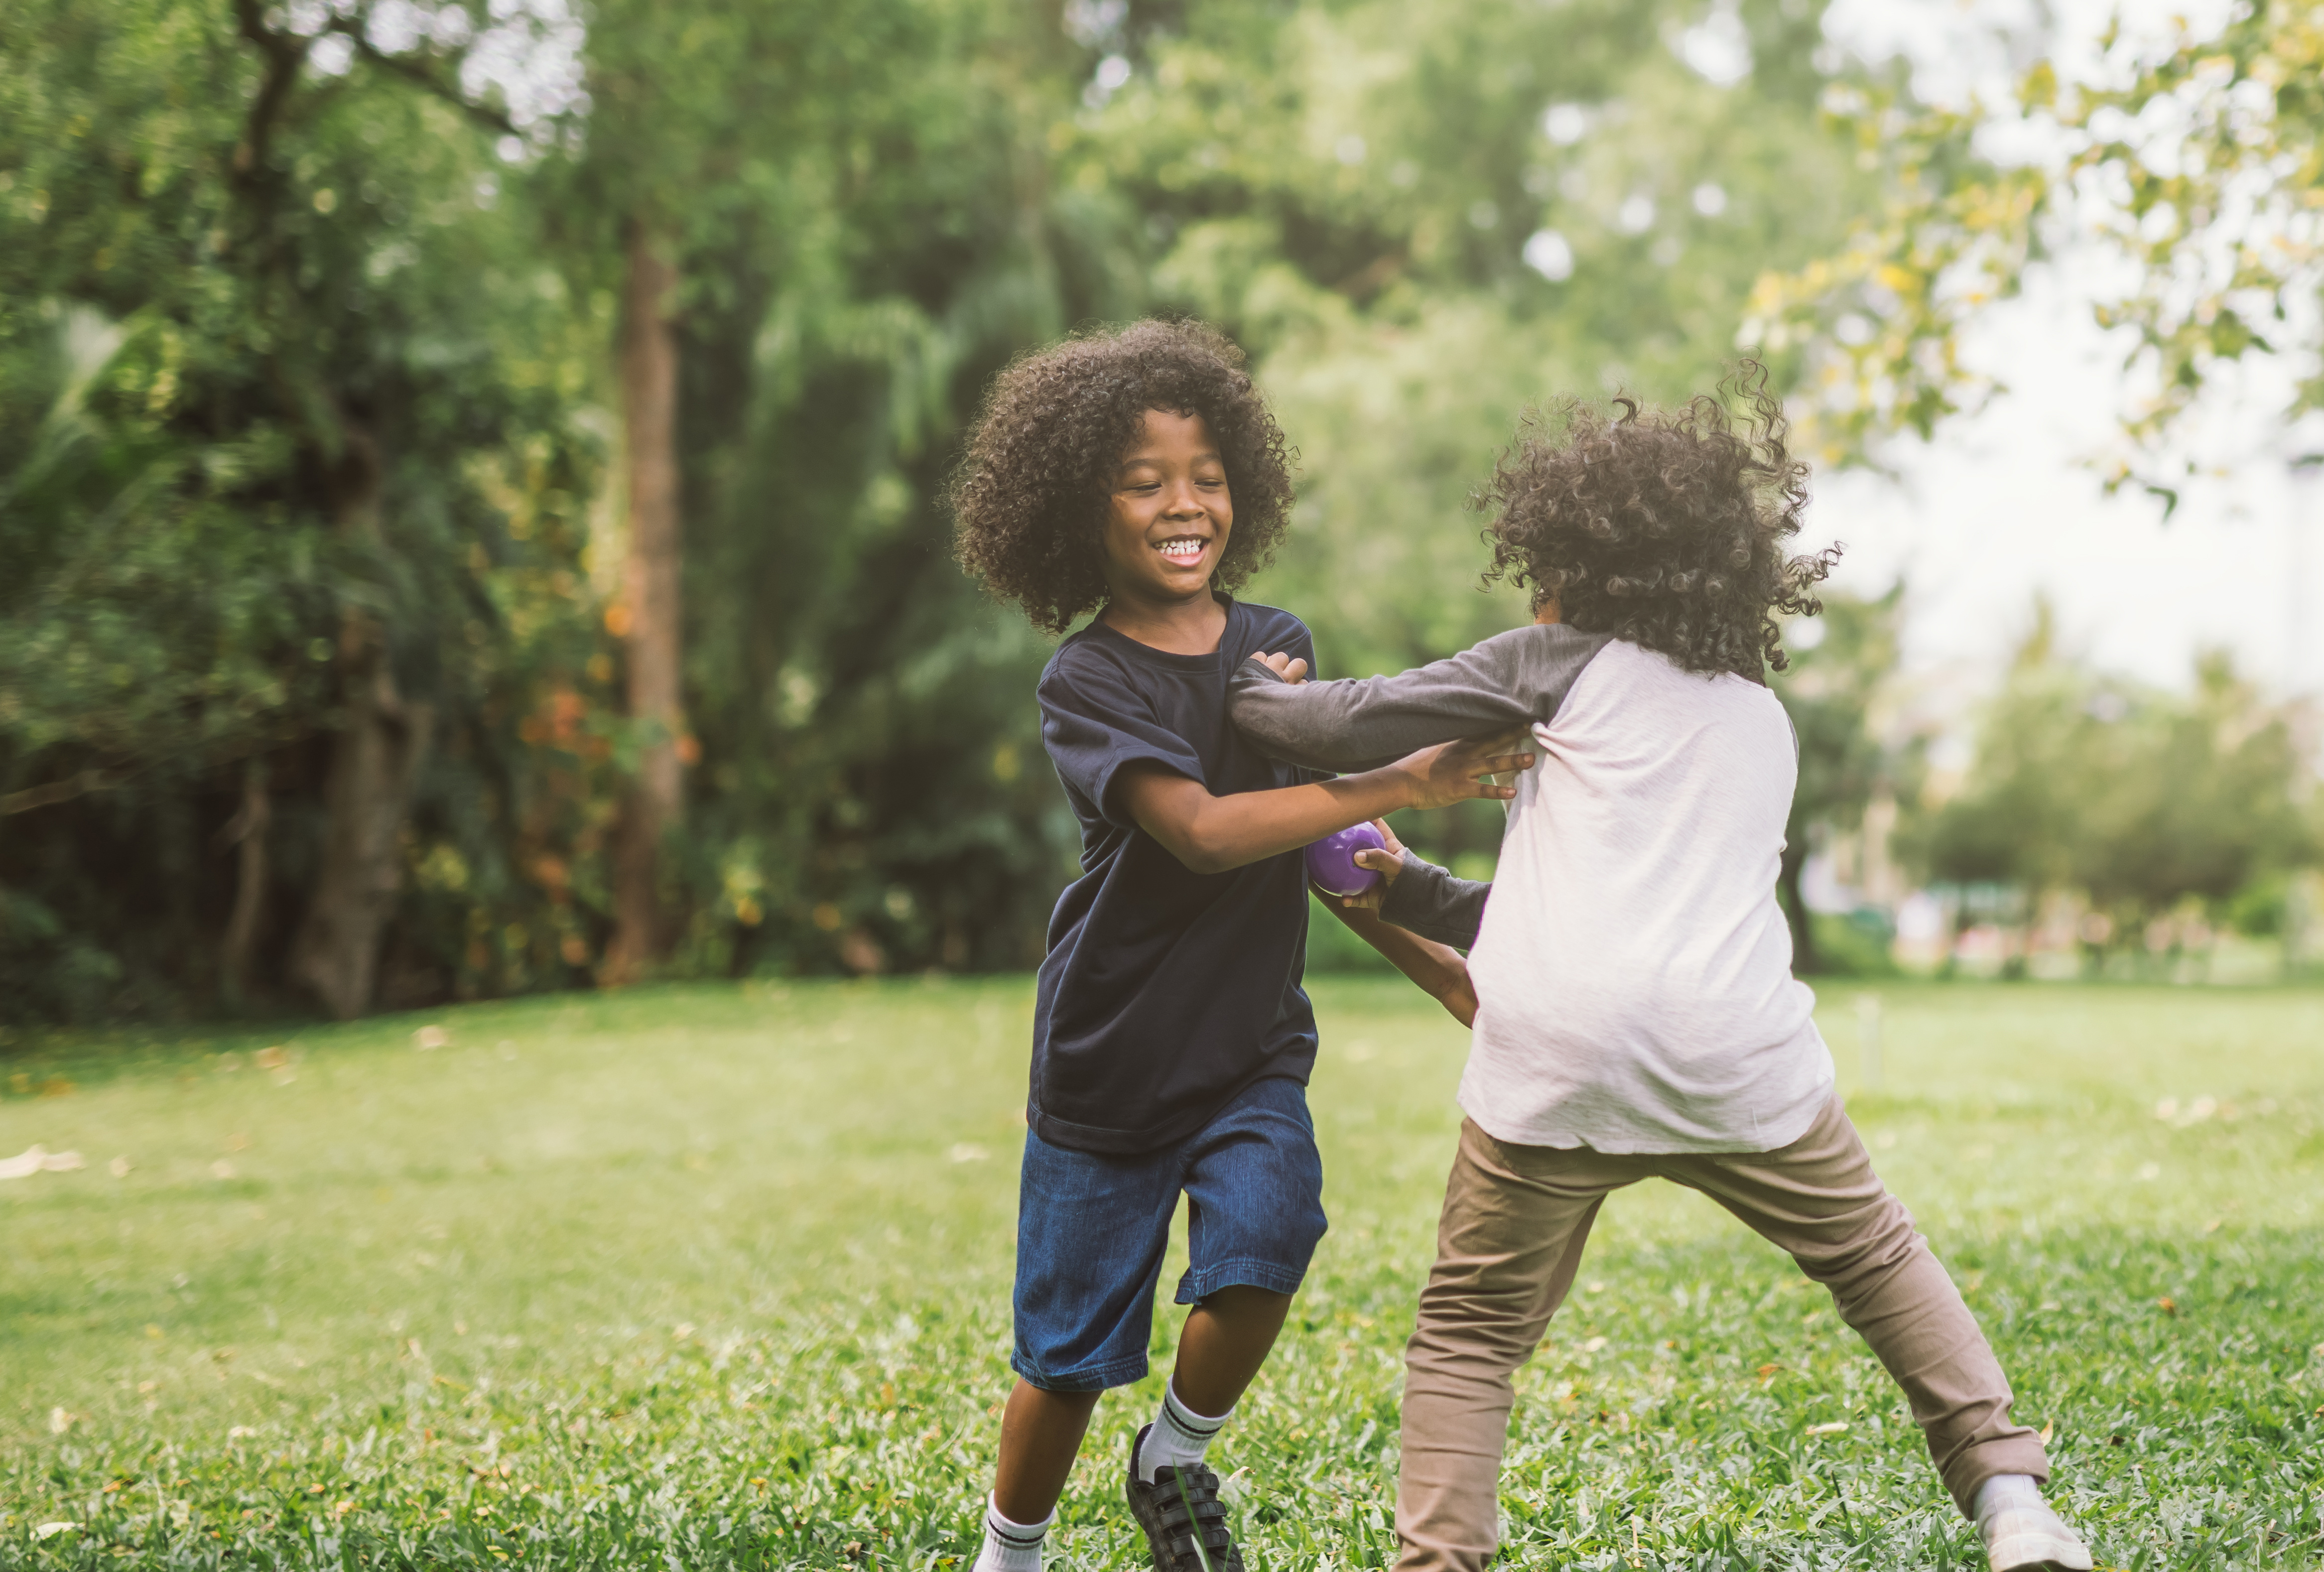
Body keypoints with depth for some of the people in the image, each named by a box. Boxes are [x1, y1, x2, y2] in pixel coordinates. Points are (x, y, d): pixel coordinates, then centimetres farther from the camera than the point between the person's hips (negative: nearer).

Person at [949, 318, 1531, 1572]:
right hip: (1109, 1060, -3)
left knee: (1261, 1255, -21)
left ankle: (1175, 1460, 8)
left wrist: (1450, 975, 4)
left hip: (1254, 1051, 3)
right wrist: (1400, 785, -27)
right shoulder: (1087, 682, -12)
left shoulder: (1279, 651, 3)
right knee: (1069, 1352, 3)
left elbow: (1329, 850, 12)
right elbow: (1202, 830, -26)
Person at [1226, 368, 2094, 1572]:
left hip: (1556, 1066, -4)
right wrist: (1412, 894, 34)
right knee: (1876, 1256, 25)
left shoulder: (1566, 664, 9)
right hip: (1736, 1054, 4)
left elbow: (1352, 725, 6)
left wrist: (1259, 693, 27)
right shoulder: (1764, 724, 27)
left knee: (1468, 1331, 10)